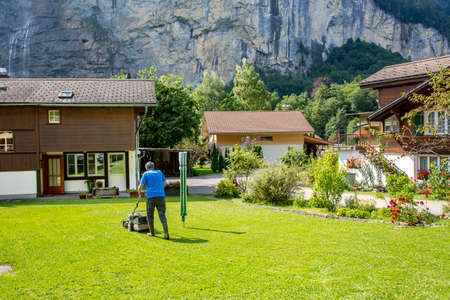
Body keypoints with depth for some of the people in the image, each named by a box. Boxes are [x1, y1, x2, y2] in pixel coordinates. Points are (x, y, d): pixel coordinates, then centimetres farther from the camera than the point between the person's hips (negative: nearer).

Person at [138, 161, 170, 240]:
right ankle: (166, 233, -14)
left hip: (151, 196, -2)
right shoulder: (159, 172, 16)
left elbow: (140, 186, 1)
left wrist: (139, 192, 22)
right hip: (161, 196, 2)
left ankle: (152, 232, 22)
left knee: (150, 215, 15)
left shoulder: (146, 174, 5)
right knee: (162, 215, 0)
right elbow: (164, 184, 23)